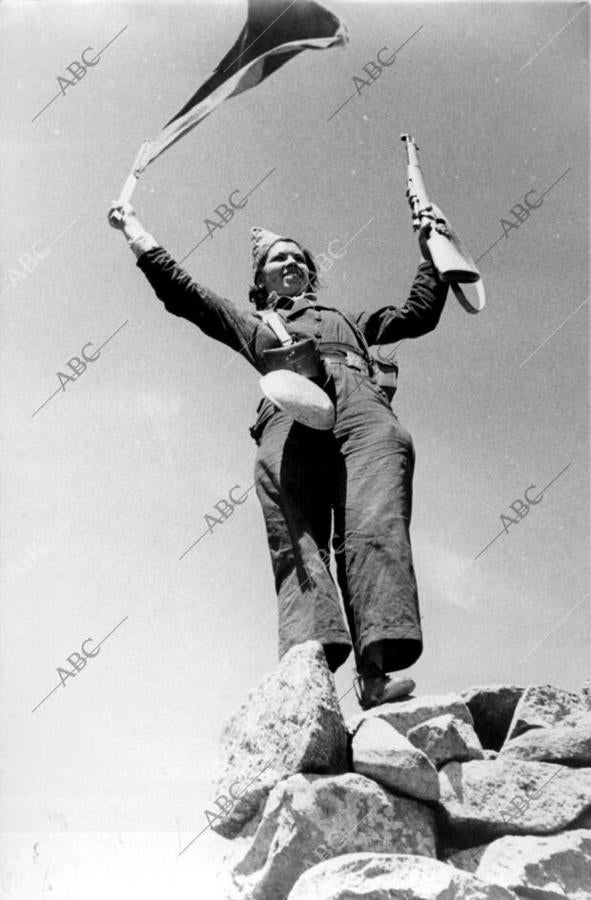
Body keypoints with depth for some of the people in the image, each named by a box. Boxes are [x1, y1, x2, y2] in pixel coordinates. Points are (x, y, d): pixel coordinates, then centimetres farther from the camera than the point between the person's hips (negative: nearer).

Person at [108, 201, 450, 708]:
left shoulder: (347, 318, 45)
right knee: (297, 542, -25)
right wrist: (133, 228, 33)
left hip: (362, 405, 1)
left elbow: (419, 314, 42)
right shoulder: (250, 323, 38)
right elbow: (179, 290, 30)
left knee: (375, 529, -26)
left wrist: (431, 252, 40)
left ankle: (376, 670, -42)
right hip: (290, 413, -1)